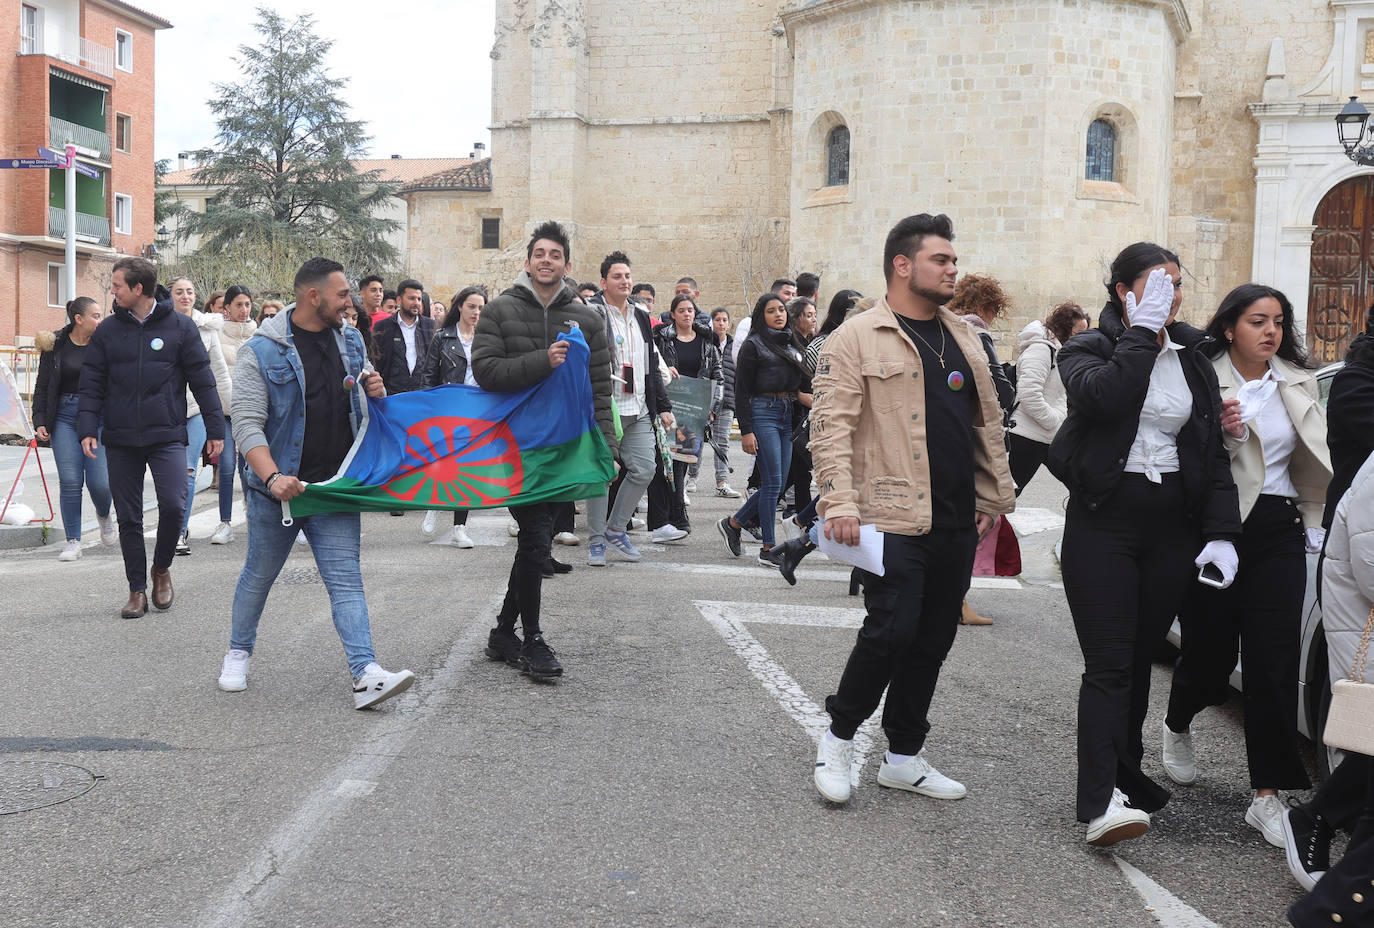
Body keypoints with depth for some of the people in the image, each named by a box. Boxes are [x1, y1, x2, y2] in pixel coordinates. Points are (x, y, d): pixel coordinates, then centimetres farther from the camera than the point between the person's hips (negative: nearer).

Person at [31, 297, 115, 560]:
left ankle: (104, 516, 27)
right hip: (65, 417, 1)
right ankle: (73, 542, 5)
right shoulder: (55, 346, 4)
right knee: (70, 482, -4)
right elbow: (42, 386, 9)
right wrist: (39, 421, 1)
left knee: (99, 482, -7)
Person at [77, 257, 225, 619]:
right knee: (128, 517, 5)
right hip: (120, 440, 3)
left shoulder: (180, 326, 0)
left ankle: (162, 566, 12)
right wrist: (87, 428, -3)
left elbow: (203, 380, 2)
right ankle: (137, 589, 17)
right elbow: (92, 383, 8)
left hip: (167, 436, -2)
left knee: (173, 505, -15)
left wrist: (215, 429, -1)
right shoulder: (108, 330, 7)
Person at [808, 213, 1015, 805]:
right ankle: (839, 736, 10)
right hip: (893, 517, -7)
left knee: (933, 640, 11)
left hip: (956, 523, 7)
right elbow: (831, 424, -11)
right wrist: (839, 502, -20)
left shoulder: (961, 338, 15)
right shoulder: (857, 339, -5)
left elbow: (988, 421, 20)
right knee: (891, 630, -13)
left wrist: (996, 495, 15)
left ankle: (904, 756, 25)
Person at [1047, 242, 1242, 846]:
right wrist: (1143, 330, -19)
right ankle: (1099, 801, -12)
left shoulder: (1193, 359, 12)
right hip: (1104, 522, -4)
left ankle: (1125, 772, 27)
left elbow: (1213, 451, 11)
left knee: (1140, 658, 12)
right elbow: (1101, 395, -26)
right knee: (1109, 665, -9)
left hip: (1172, 525, 4)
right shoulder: (1090, 348, -2)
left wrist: (1221, 532, 2)